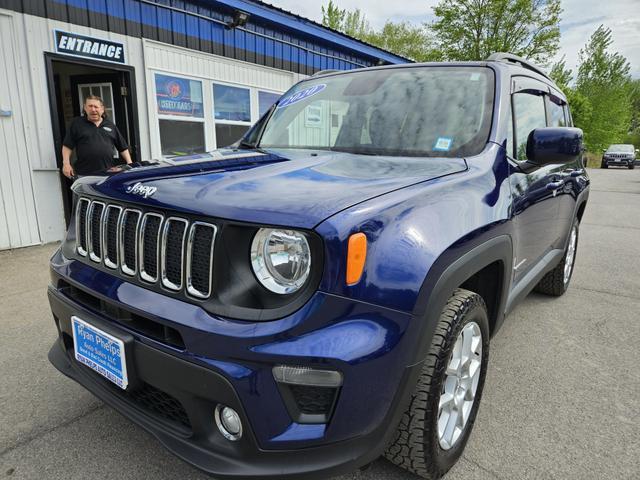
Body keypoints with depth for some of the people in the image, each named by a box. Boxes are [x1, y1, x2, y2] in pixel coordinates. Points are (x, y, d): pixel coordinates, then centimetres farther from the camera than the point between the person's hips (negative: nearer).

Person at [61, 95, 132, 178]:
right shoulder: (76, 123, 9)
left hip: (108, 173, 2)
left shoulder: (110, 125, 15)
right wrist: (66, 164, -3)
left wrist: (129, 163, 6)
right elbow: (67, 146, 7)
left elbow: (123, 147, 16)